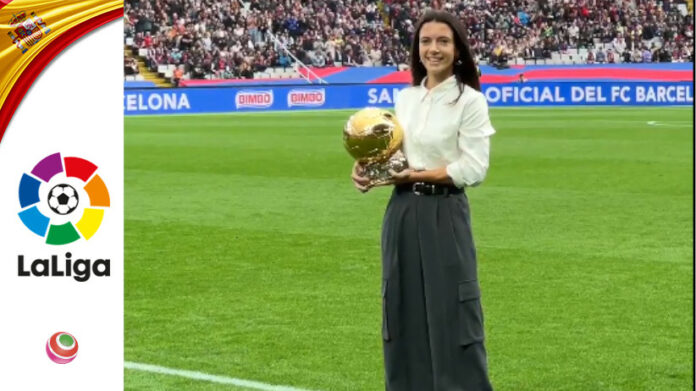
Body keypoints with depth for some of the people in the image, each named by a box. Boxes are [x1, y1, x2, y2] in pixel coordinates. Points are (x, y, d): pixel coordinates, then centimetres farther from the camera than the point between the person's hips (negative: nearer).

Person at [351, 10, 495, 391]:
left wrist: (416, 174, -17)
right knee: (405, 312, 11)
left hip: (443, 215, -6)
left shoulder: (470, 101, -7)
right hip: (402, 213, 6)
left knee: (451, 313, -3)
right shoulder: (404, 98, 11)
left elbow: (473, 168, -12)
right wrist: (369, 168, -7)